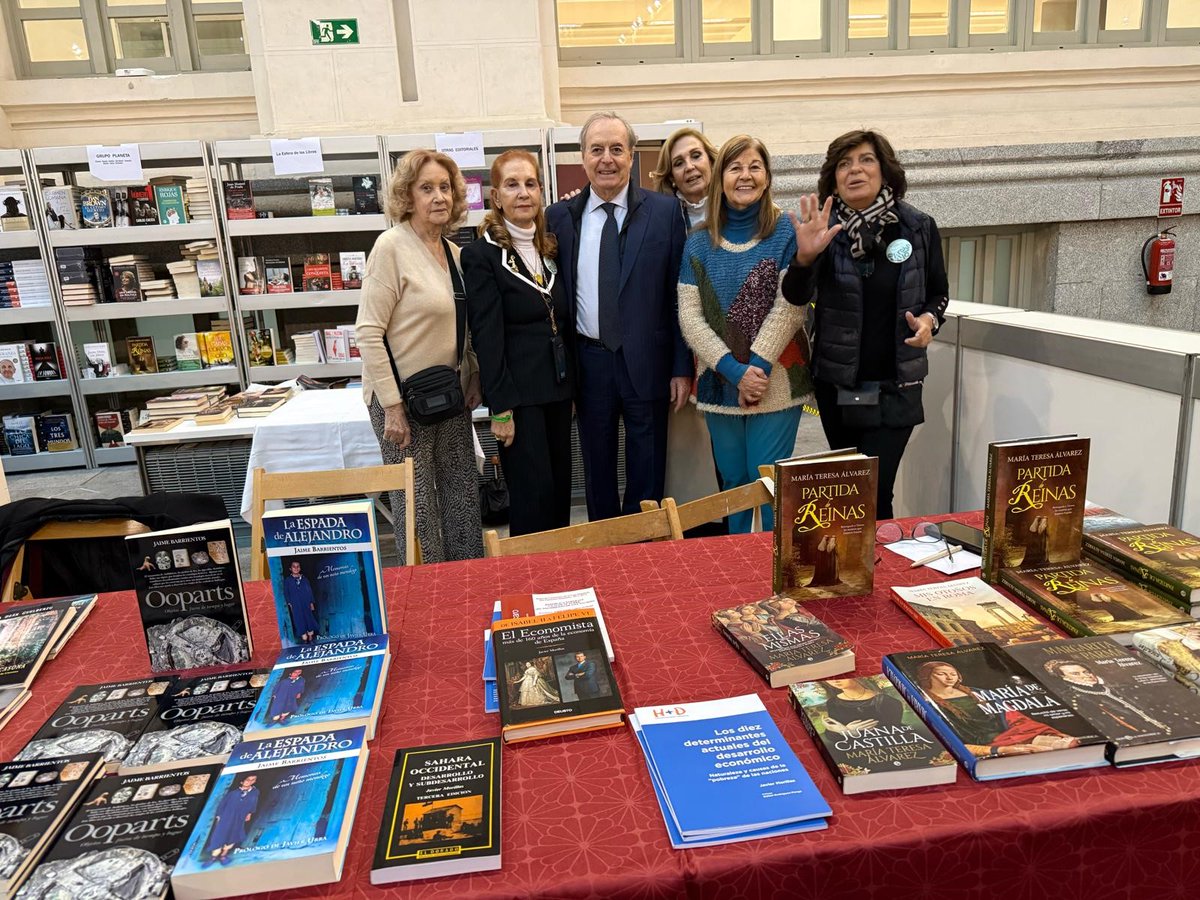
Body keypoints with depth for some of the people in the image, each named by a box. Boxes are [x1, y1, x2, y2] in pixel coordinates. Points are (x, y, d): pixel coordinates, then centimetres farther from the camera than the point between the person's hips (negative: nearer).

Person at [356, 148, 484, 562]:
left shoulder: (452, 251, 8)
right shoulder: (392, 246, -13)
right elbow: (368, 332, -17)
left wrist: (474, 380, 11)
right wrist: (391, 406, -18)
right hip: (405, 398, -7)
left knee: (464, 497, 15)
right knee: (417, 506, 4)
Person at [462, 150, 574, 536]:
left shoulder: (550, 248, 11)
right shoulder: (481, 255, -9)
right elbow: (487, 337, -13)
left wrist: (572, 387, 11)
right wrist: (500, 408, -15)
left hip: (557, 387, 7)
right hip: (519, 393, -6)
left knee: (560, 489, 13)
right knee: (533, 495, -2)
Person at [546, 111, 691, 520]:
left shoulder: (665, 211, -1)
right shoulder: (560, 217, 3)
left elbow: (678, 295, -1)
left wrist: (682, 367, -4)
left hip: (647, 361, -1)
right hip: (588, 362, 2)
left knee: (647, 478, 10)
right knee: (597, 476, 14)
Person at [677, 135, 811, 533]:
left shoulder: (786, 232, 0)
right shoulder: (699, 242, 5)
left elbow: (789, 307, -8)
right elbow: (689, 316, -2)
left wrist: (758, 367, -15)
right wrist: (735, 370, -11)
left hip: (776, 381, -2)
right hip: (719, 382, 3)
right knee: (732, 481, 12)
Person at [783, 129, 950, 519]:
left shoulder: (919, 227, -2)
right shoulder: (826, 229, -4)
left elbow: (939, 294, 10)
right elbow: (797, 295, -17)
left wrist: (929, 319, -12)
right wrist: (805, 256, -37)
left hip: (895, 385, -1)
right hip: (837, 385, 1)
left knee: (874, 492, -7)